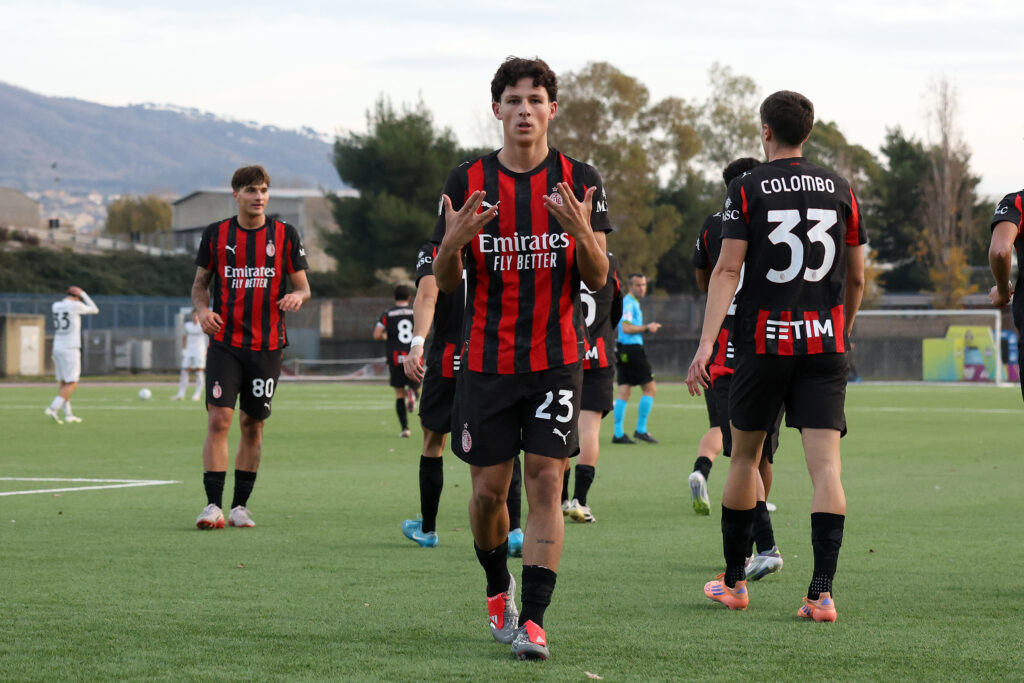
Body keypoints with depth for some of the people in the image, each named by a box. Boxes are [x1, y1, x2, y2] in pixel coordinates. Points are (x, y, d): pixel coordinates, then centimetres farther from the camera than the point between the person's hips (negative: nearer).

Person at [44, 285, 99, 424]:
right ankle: (53, 408, -20)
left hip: (57, 350, 7)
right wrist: (83, 294, 15)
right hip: (70, 350, -7)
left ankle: (68, 414, 14)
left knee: (64, 384, 13)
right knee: (72, 384, -5)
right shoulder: (75, 306, -9)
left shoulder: (55, 306, 7)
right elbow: (94, 310, 7)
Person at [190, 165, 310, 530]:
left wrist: (297, 296, -16)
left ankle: (240, 506, 15)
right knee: (219, 419, -12)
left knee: (252, 426, 6)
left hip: (267, 345, 1)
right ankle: (213, 504, -11)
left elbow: (303, 285, 7)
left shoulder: (285, 235, 3)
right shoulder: (215, 234, 4)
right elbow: (200, 284, 12)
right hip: (225, 342, -1)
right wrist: (203, 309, -9)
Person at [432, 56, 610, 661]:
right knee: (489, 490, 4)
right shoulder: (468, 182, 1)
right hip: (486, 360, 1)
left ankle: (533, 620, -9)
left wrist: (582, 235, -22)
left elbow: (598, 278, -1)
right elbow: (446, 282, 4)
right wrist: (454, 242, -19)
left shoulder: (579, 181, 0)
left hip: (557, 358, -1)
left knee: (546, 484, -9)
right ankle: (499, 588, 32)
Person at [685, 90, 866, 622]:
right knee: (825, 464, -5)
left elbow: (727, 270, -10)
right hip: (825, 341, 2)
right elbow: (856, 279, 13)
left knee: (745, 457, 14)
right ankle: (822, 592, -17)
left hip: (763, 343, -1)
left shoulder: (748, 190, -2)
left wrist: (706, 344, -14)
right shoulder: (839, 190, 8)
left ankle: (733, 581, 23)